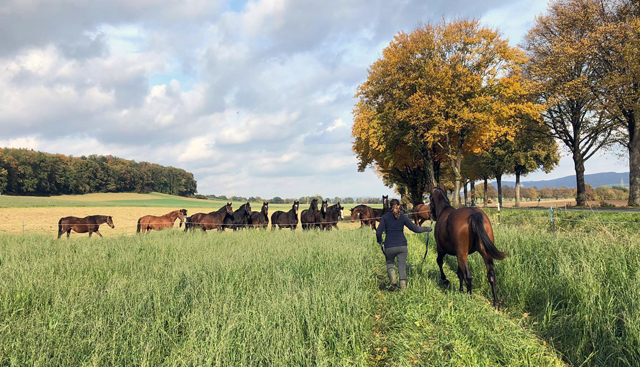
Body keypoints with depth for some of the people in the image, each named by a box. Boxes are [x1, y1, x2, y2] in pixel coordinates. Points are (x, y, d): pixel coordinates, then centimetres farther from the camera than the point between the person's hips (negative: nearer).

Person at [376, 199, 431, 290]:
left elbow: (378, 232, -6)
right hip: (402, 245, 0)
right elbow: (416, 229, -3)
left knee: (390, 263, 24)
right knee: (402, 267, 10)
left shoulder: (385, 217, 0)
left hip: (389, 246, 0)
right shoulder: (403, 217, 1)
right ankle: (403, 287, 5)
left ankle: (393, 281, 3)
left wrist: (379, 241, 14)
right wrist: (426, 229, 14)